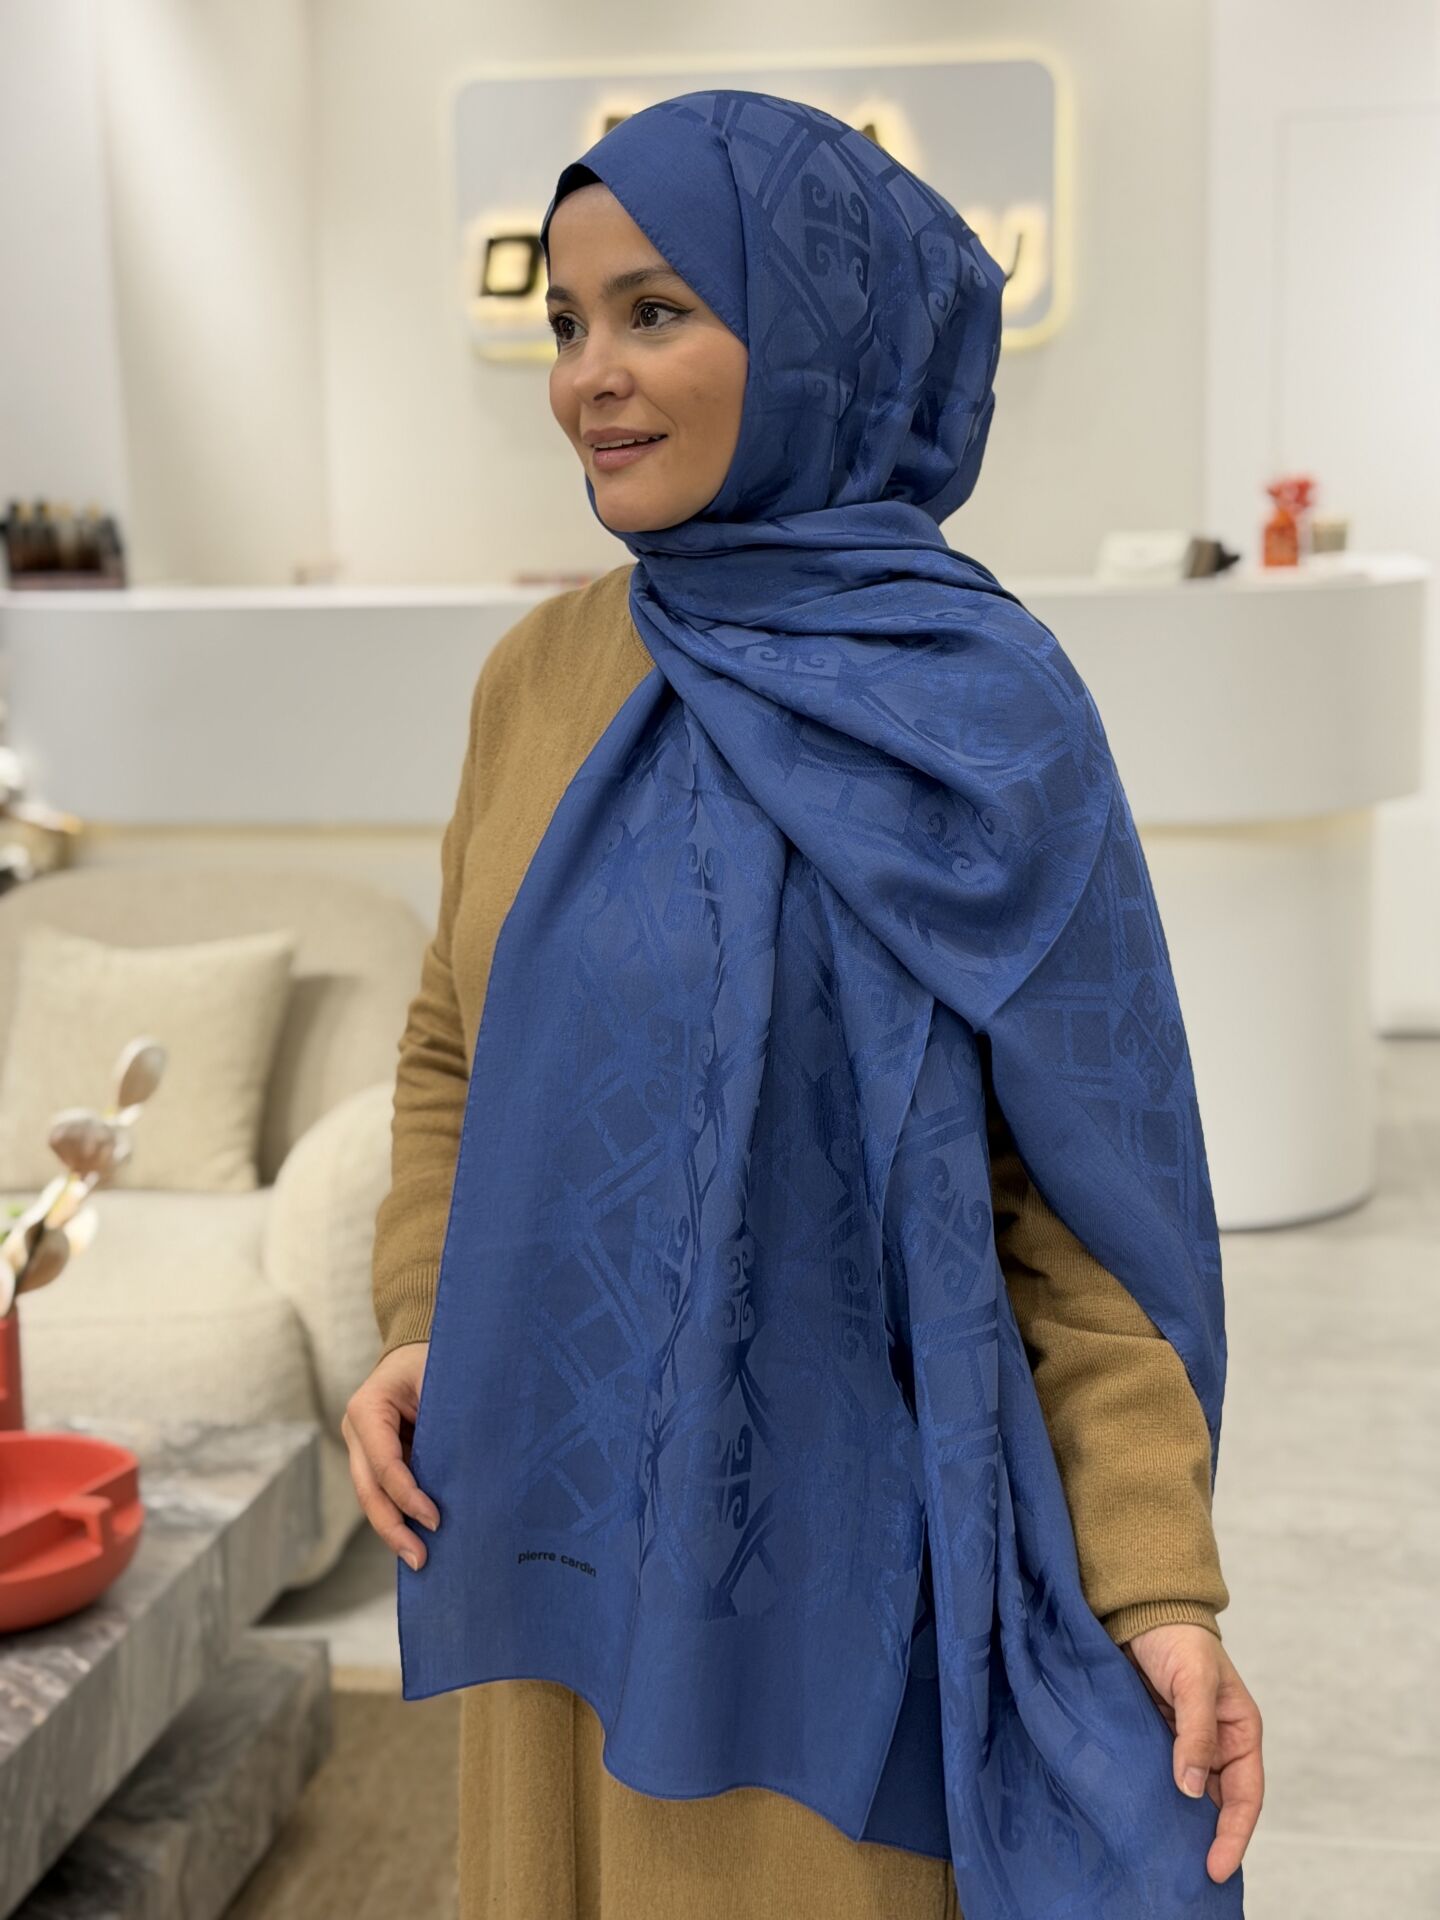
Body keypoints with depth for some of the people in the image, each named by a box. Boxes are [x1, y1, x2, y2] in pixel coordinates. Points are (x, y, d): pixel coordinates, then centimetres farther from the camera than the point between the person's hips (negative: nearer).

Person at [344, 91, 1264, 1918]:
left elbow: (1079, 1154, -10)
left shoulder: (981, 707, -14)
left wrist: (1160, 1581, -15)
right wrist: (423, 1334, -4)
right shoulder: (540, 674, 1)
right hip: (569, 1488, 5)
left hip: (847, 1508, -4)